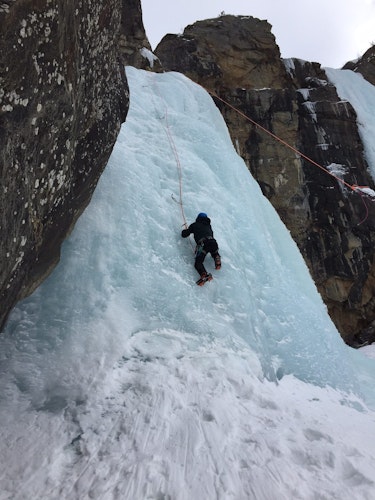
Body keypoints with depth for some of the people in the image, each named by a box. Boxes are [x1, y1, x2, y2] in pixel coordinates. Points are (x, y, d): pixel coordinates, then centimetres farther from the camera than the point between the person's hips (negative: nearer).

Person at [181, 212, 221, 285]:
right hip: (213, 242, 4)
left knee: (198, 262, -7)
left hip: (203, 244, -4)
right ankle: (217, 258, 5)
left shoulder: (194, 225, 22)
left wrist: (184, 230, 45)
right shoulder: (208, 225, 32)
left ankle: (204, 275, -33)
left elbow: (184, 234, 23)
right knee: (214, 253, 37)